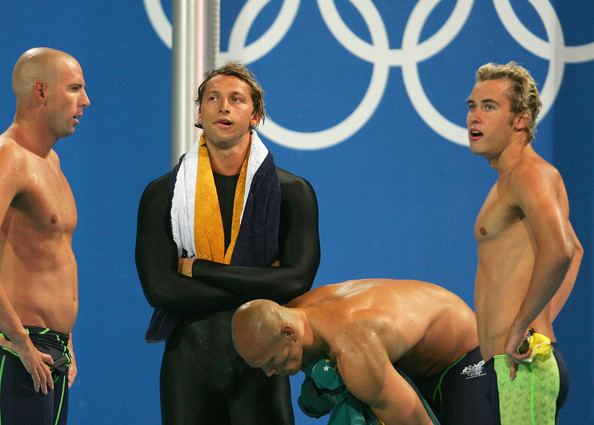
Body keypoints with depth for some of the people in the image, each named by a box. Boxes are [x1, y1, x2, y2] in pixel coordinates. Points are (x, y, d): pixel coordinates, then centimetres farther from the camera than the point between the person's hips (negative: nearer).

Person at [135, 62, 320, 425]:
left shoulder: (291, 191, 4)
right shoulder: (163, 194, 5)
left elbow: (297, 280, -10)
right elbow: (159, 287, -7)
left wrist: (200, 269, -9)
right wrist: (258, 286, -10)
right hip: (189, 359, 0)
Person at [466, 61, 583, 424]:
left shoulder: (528, 173, -11)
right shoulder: (513, 178, 20)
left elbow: (558, 252, -29)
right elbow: (574, 250, 36)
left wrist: (521, 328, -21)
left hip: (522, 366, -10)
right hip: (506, 367, 10)